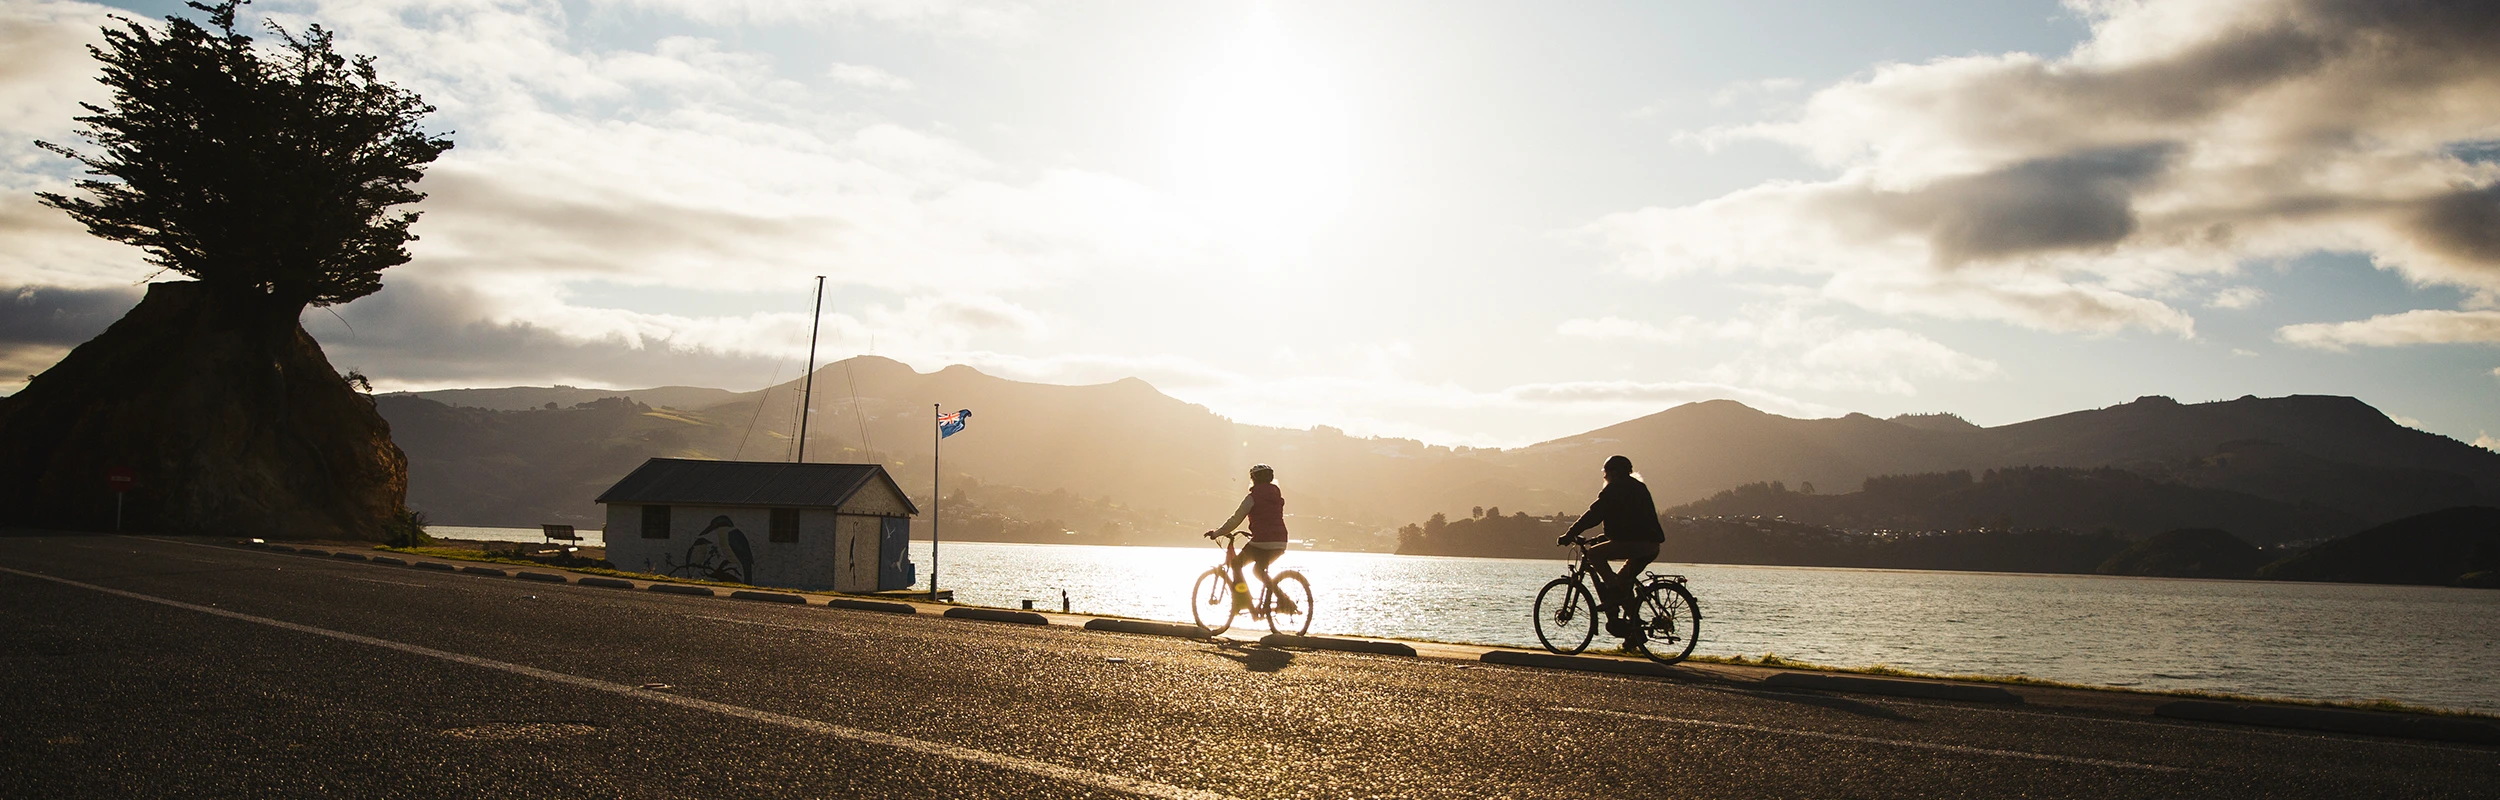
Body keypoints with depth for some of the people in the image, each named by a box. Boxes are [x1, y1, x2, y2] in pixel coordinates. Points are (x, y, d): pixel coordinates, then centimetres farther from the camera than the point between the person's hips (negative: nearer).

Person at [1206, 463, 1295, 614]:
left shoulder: (1253, 497, -5)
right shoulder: (1277, 496, 15)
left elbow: (1235, 520, -5)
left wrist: (1216, 533, 5)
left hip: (1261, 543, -7)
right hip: (1280, 543, 7)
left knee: (1236, 563, 14)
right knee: (1259, 570, 25)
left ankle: (1242, 600, 5)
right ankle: (1283, 599, 7)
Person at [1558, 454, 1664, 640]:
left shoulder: (1615, 489, -2)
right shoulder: (1637, 487, 26)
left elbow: (1593, 515, -6)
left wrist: (1568, 536, -2)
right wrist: (1603, 538, 35)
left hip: (1636, 543, -9)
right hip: (1651, 546, 9)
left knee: (1595, 553, -4)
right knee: (1623, 580, 19)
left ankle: (1614, 594, -13)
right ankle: (1634, 628, 16)